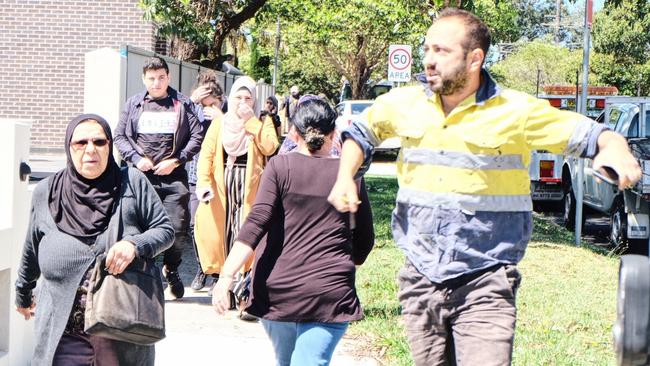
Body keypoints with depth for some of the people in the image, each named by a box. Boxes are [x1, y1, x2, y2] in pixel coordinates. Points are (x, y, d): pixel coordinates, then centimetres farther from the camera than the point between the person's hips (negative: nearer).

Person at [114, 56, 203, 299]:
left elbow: (197, 137, 4)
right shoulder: (134, 104, 12)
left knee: (178, 228, -3)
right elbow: (119, 136, 11)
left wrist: (176, 160, -6)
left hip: (173, 177, 0)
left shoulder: (182, 104, 8)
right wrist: (136, 158, -5)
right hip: (141, 176, 1)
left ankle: (171, 269, 22)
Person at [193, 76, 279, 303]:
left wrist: (250, 121, -9)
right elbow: (206, 154, 2)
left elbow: (269, 147, -11)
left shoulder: (263, 123, 9)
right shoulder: (219, 123, 12)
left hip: (250, 185, -2)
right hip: (223, 183, 2)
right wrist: (204, 182, -12)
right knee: (219, 229, -2)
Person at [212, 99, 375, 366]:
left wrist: (226, 276, -13)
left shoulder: (280, 167, 0)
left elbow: (255, 225, -11)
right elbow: (365, 239, 10)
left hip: (277, 291, 1)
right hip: (330, 292, -1)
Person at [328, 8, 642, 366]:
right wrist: (345, 177, 6)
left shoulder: (516, 112, -6)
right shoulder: (405, 104, 5)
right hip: (420, 280, 4)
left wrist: (615, 149, -25)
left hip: (484, 286, -4)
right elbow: (362, 132, 23)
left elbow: (589, 134, -3)